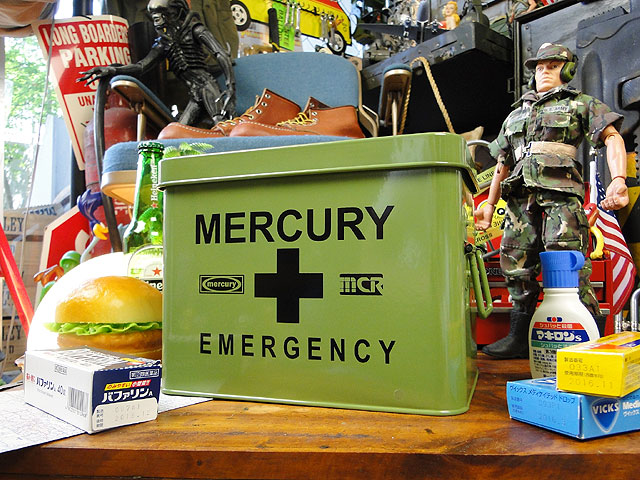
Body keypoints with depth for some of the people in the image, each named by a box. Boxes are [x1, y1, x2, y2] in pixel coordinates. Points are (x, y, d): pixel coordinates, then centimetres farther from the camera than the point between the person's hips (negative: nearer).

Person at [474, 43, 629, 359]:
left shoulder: (581, 104, 15)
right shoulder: (516, 113, 29)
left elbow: (612, 137, 0)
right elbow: (502, 163, 29)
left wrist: (618, 179, -18)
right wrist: (489, 203, 22)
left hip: (560, 193, -5)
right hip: (520, 196, 5)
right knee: (516, 265, 3)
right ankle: (520, 336, 12)